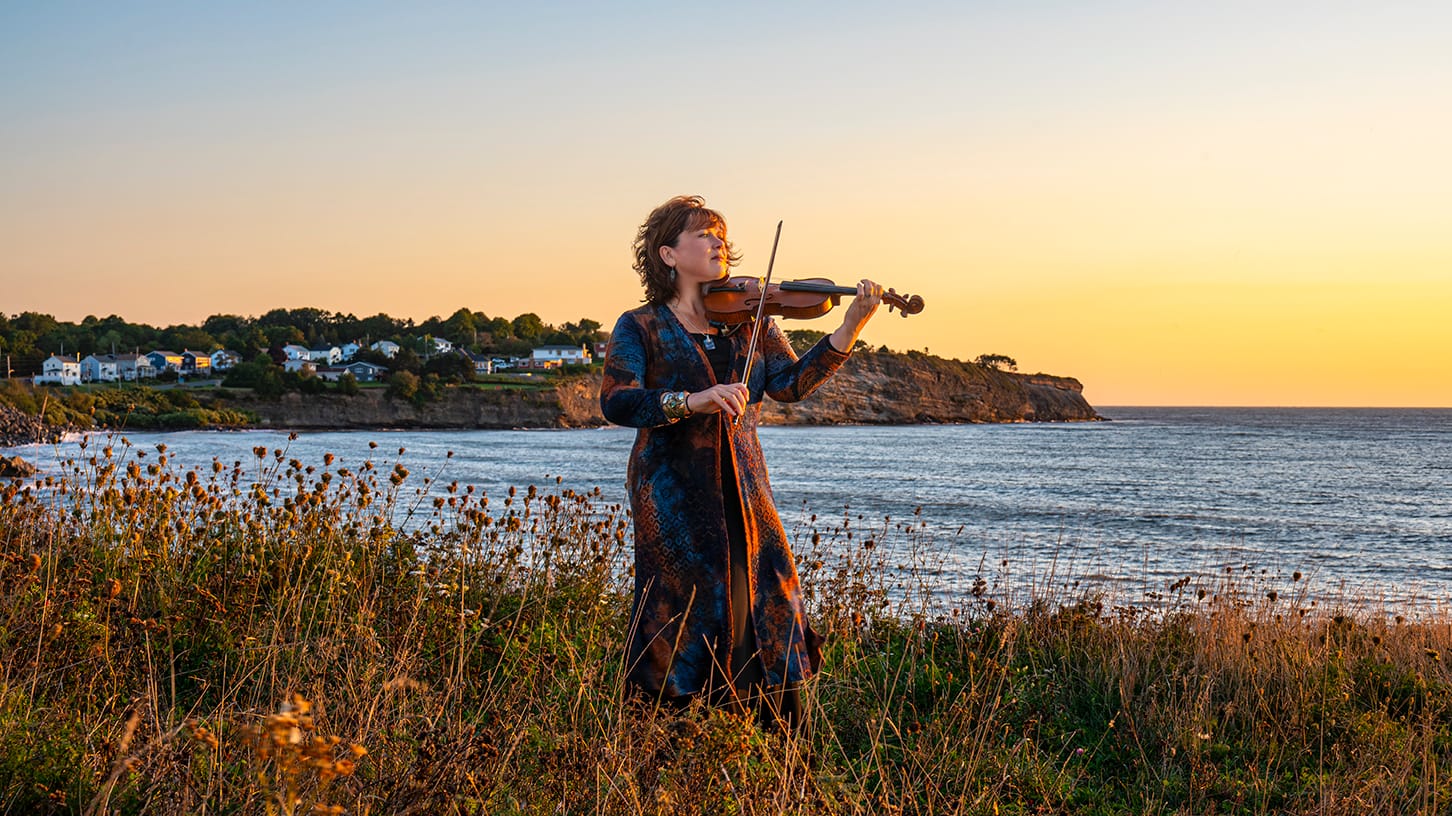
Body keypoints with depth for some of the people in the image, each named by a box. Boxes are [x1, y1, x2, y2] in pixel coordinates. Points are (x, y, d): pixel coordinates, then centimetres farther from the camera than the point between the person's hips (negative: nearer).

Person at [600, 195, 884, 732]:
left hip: (744, 495, 4)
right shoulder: (640, 329, 0)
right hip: (674, 498, -4)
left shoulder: (749, 321, 11)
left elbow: (789, 383, -3)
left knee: (769, 620, 4)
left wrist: (848, 331, -15)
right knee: (684, 626, -2)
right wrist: (694, 401, -28)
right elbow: (616, 402, -14)